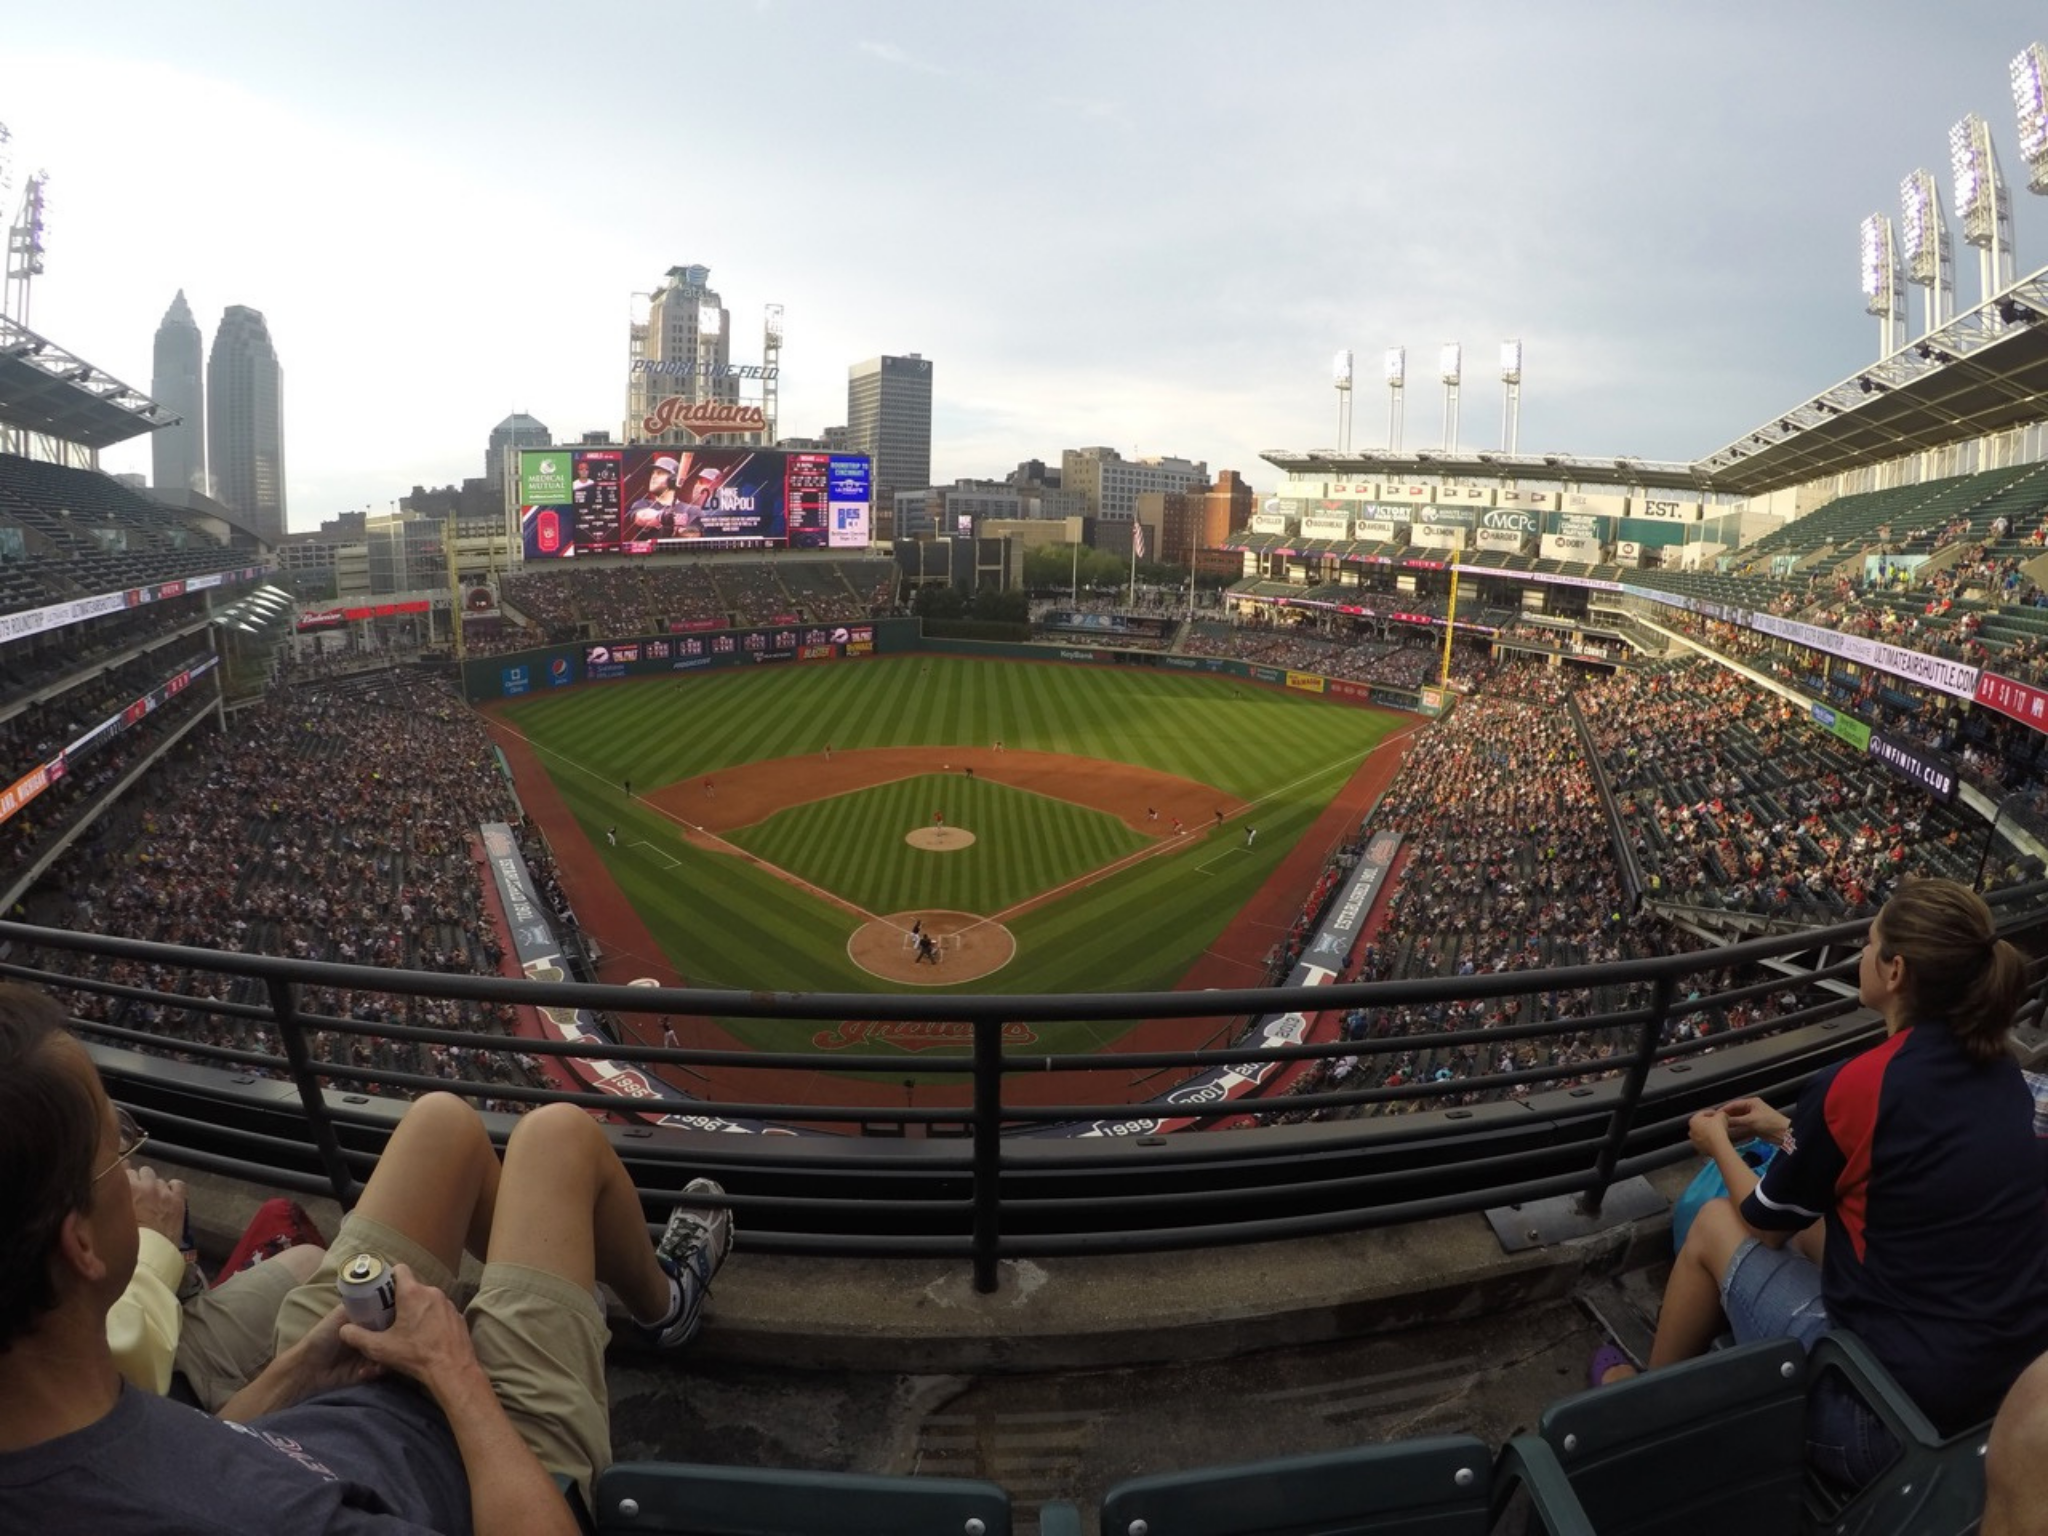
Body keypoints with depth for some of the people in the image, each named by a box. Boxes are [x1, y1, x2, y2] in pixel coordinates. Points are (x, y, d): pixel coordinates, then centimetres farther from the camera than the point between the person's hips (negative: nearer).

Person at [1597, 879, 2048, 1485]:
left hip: (1895, 1408, -7)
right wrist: (1788, 1130, 26)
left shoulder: (1854, 1086, -20)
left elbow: (1766, 1221, -3)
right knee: (1804, 1211, 24)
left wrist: (1718, 1142, 16)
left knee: (1716, 1222, 12)